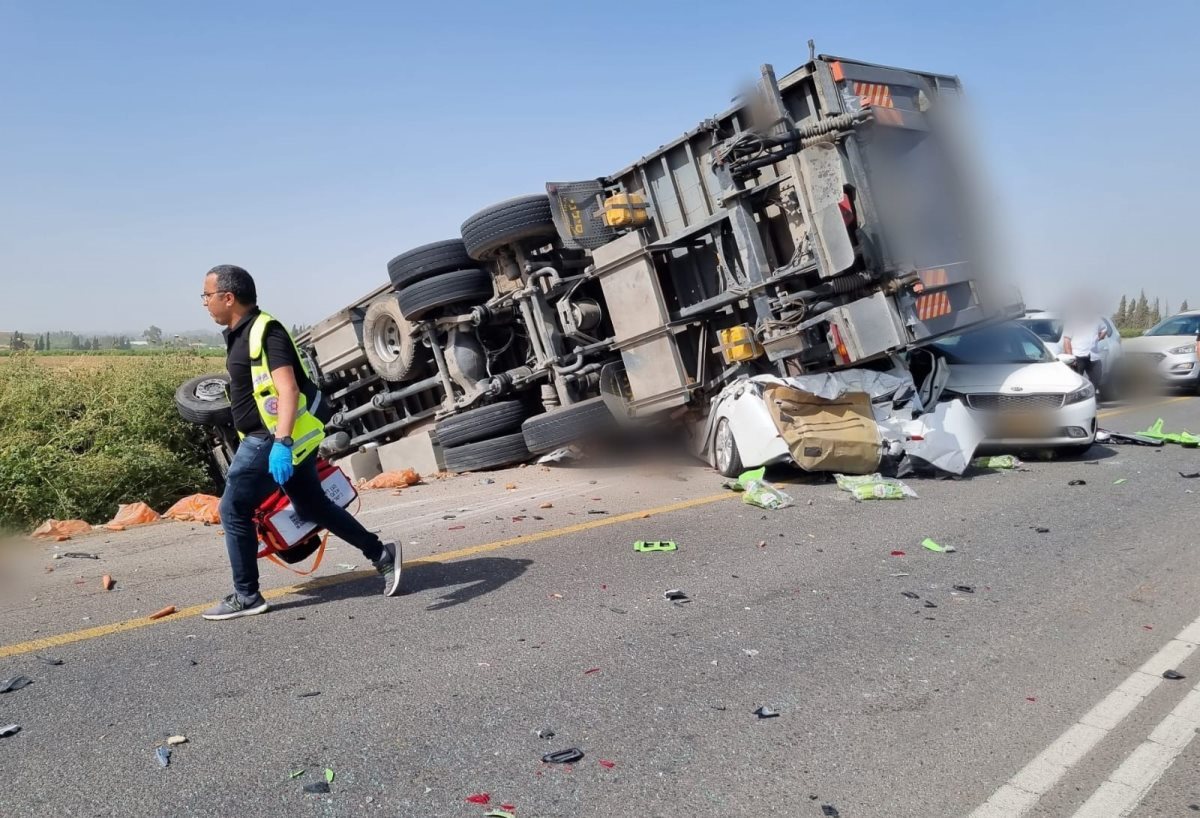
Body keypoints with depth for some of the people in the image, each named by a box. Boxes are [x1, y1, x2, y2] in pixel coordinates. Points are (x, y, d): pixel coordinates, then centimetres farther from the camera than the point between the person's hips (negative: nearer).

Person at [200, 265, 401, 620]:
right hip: (268, 438, 10)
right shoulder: (240, 334, 14)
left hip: (272, 439, -10)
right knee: (312, 505, 13)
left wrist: (281, 442, -38)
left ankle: (246, 597, 9)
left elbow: (288, 390, -28)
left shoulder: (265, 331, -16)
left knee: (234, 510, -2)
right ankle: (381, 554, 18)